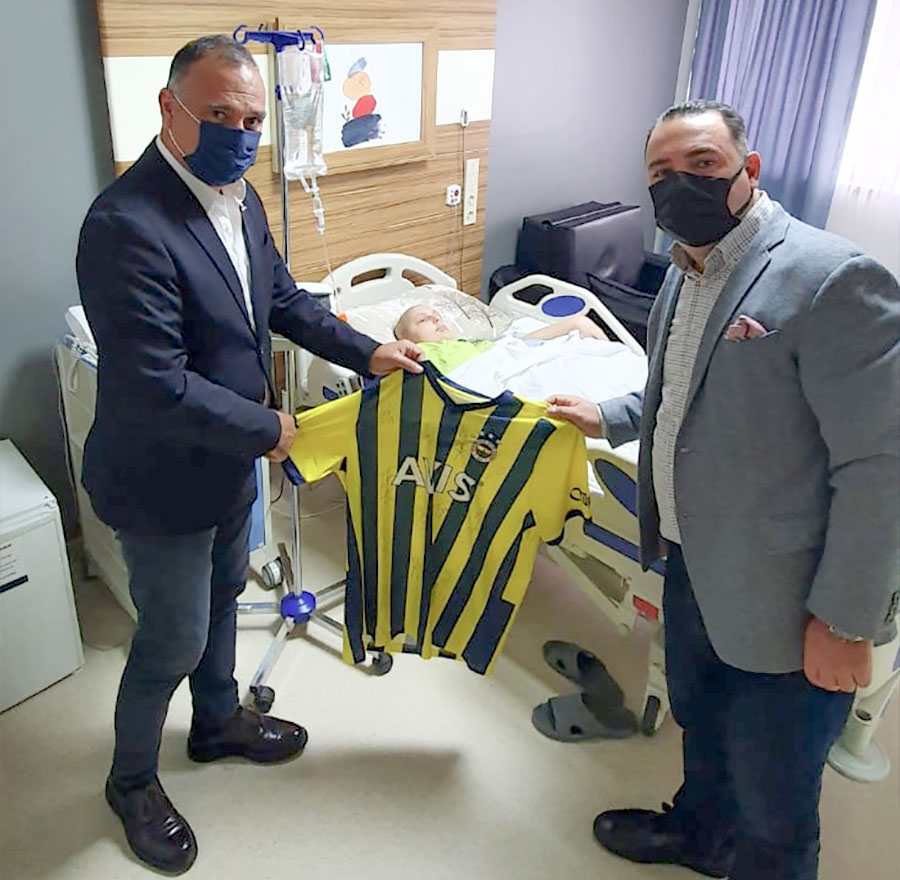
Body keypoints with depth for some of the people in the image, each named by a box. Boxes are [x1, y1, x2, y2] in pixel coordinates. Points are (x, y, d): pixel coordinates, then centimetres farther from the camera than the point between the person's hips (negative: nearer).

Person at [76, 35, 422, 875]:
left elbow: (283, 298, 12)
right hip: (161, 480, -8)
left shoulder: (238, 197, -2)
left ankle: (217, 722, 53)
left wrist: (366, 352, 1)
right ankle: (131, 780, 39)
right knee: (173, 641, 10)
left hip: (227, 463, 8)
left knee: (220, 601, 26)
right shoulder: (127, 224, -30)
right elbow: (156, 387, -31)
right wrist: (266, 430, -19)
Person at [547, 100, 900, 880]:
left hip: (782, 603, -8)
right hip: (693, 565, 8)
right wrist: (609, 418, 11)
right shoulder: (686, 273, 6)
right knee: (700, 723, 31)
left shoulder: (833, 280, -22)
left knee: (770, 802, 12)